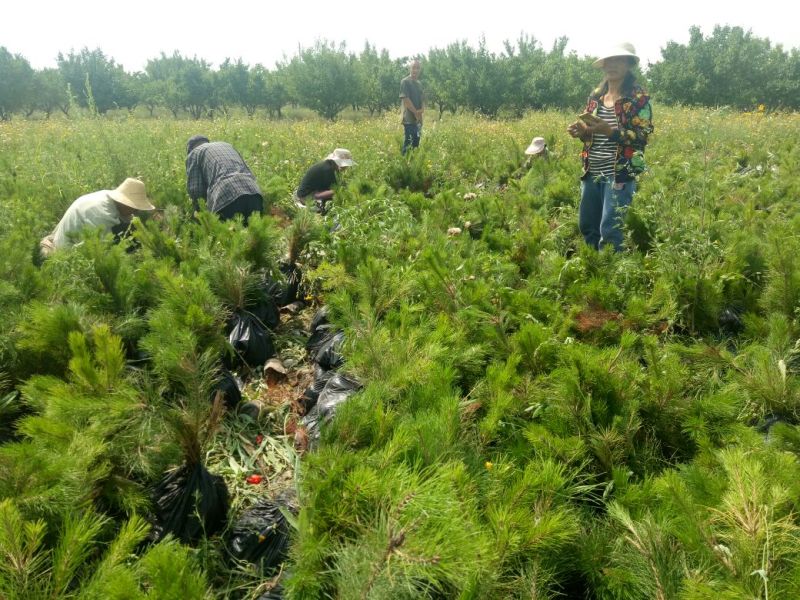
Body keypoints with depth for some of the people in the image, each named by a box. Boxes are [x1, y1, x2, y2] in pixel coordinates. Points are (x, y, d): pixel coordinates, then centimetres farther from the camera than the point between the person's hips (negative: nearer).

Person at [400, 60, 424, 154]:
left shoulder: (419, 84, 17)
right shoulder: (405, 82, -7)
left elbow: (422, 100, 17)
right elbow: (405, 99, -14)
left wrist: (422, 110, -6)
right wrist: (416, 113, -14)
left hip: (418, 119, 8)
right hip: (409, 119, -8)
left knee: (416, 143, 10)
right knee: (408, 144, -9)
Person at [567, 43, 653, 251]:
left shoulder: (638, 97, -5)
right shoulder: (595, 96, 12)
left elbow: (641, 137, -11)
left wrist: (608, 130, -24)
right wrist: (580, 132, -3)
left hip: (620, 174, -6)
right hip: (592, 173, 6)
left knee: (609, 232, -8)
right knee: (587, 227, 12)